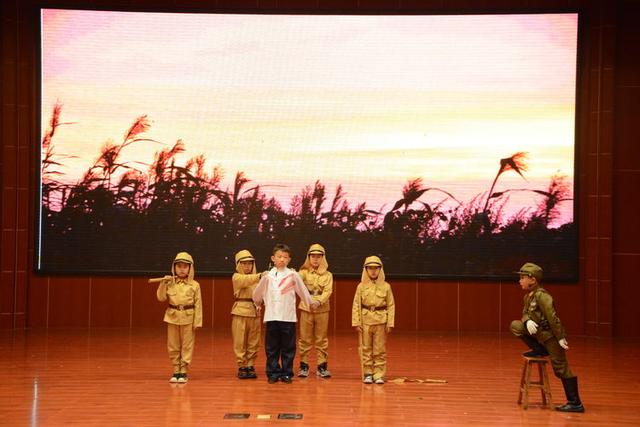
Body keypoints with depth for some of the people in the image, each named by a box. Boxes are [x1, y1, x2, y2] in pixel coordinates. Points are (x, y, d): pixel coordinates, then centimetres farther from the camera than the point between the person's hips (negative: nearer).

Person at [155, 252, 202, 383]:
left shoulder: (194, 285, -2)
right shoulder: (170, 283, 3)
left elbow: (198, 304, -2)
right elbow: (161, 297, -2)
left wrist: (197, 322, -6)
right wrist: (163, 284, -14)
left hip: (188, 318, -2)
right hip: (173, 317, 2)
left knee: (187, 346, 3)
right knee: (173, 346, 8)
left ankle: (183, 371, 10)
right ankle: (176, 371, 17)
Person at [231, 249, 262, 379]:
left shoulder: (256, 278, 13)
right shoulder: (236, 277, -2)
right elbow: (246, 280, -24)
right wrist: (260, 276, -39)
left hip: (255, 312, 4)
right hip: (240, 311, -4)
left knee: (253, 342, 6)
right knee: (240, 341, 0)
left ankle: (250, 366, 14)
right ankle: (241, 366, 7)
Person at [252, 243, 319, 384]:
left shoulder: (293, 275, 2)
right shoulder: (268, 276, 3)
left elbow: (302, 290, 11)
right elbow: (258, 293, 14)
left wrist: (311, 302, 18)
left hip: (288, 317, 0)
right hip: (272, 317, 0)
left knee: (288, 348, 5)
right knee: (272, 347, 5)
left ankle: (286, 373, 13)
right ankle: (273, 373, 12)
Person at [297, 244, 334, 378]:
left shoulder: (327, 275, 5)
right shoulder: (304, 272, 4)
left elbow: (328, 291, -6)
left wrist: (319, 301, -24)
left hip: (322, 310, 1)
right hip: (306, 309, 0)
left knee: (321, 339, 5)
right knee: (305, 339, 3)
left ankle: (322, 366, 12)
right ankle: (304, 366, 10)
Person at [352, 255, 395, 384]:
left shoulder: (386, 287, 2)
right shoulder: (361, 287, 2)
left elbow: (391, 306, 2)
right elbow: (356, 305, 1)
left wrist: (390, 323, -4)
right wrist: (356, 322, -5)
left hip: (381, 320, 0)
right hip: (365, 320, 0)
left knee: (380, 350, 3)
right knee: (365, 349, 4)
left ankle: (379, 375, 9)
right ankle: (367, 374, 13)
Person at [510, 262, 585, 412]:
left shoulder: (541, 295, -20)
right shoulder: (528, 296, 9)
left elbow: (553, 317, -24)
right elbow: (525, 313, 11)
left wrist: (561, 338, -24)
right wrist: (527, 321, -14)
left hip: (551, 335, -9)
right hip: (538, 333, 9)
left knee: (561, 368, -8)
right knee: (515, 325, 2)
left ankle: (575, 403, -4)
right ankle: (539, 350, 6)